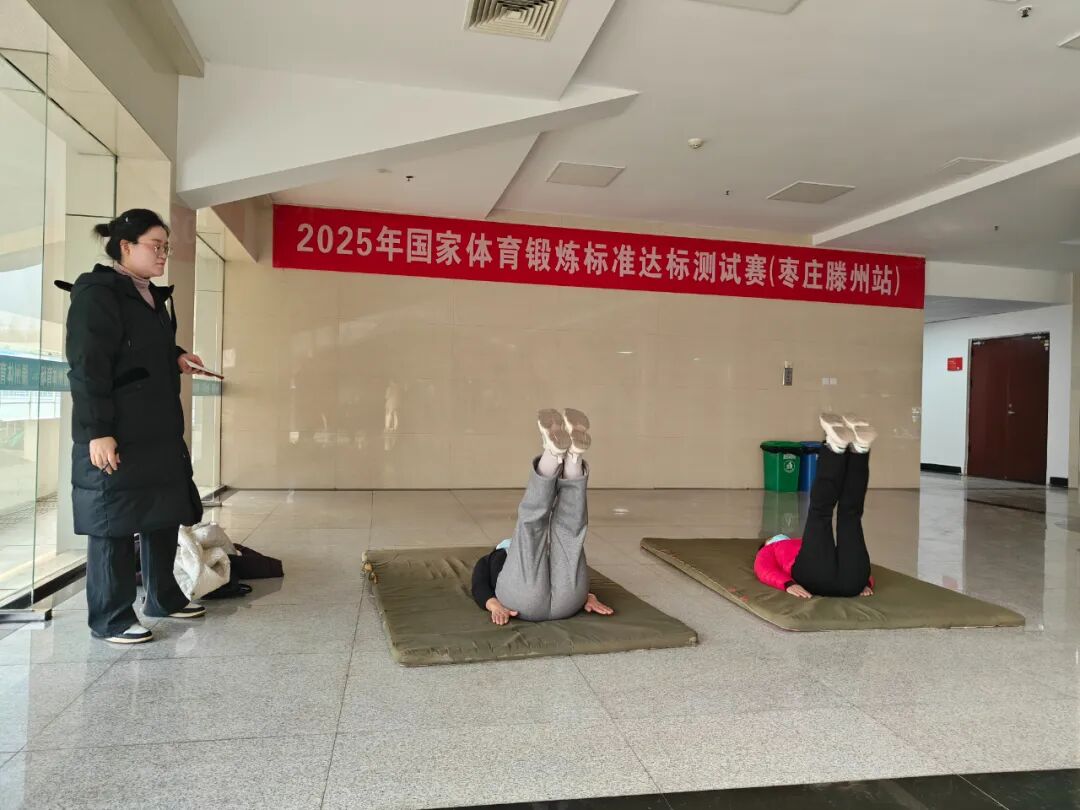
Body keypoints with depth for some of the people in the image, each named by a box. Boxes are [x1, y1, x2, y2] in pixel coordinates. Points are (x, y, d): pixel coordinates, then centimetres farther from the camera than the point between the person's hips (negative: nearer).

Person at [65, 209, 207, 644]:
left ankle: (163, 596, 30)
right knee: (113, 524, -1)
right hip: (116, 434, -9)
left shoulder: (154, 298, 17)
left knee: (164, 513, 15)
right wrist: (97, 431, -22)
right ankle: (109, 618, 11)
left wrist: (176, 359, 9)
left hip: (160, 431, 9)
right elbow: (87, 367, -17)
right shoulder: (96, 294, -10)